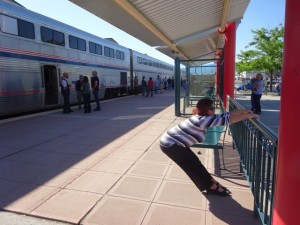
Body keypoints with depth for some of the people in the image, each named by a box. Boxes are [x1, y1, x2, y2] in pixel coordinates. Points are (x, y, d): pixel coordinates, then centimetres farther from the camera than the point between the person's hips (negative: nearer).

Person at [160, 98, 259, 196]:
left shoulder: (203, 117, 3)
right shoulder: (203, 119, -25)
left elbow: (225, 114, 6)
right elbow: (227, 119, -24)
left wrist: (244, 111, 4)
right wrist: (249, 116, -15)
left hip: (173, 142, 9)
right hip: (170, 144, -9)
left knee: (194, 163, 13)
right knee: (193, 165, 1)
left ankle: (211, 183, 25)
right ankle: (212, 187, 16)